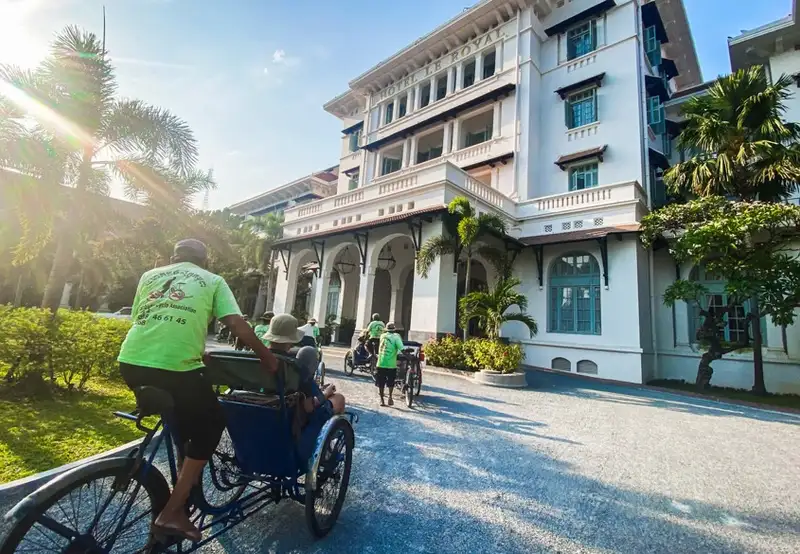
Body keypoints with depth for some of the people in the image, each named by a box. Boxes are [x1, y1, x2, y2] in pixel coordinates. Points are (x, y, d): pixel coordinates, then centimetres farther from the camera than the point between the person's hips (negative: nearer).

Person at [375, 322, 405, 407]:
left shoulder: (382, 336, 8)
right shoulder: (396, 337, -5)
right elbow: (402, 349, -15)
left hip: (380, 363, 3)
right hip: (391, 364, -3)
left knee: (381, 383, 13)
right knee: (391, 382, 16)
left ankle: (381, 400, 17)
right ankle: (390, 397, 1)